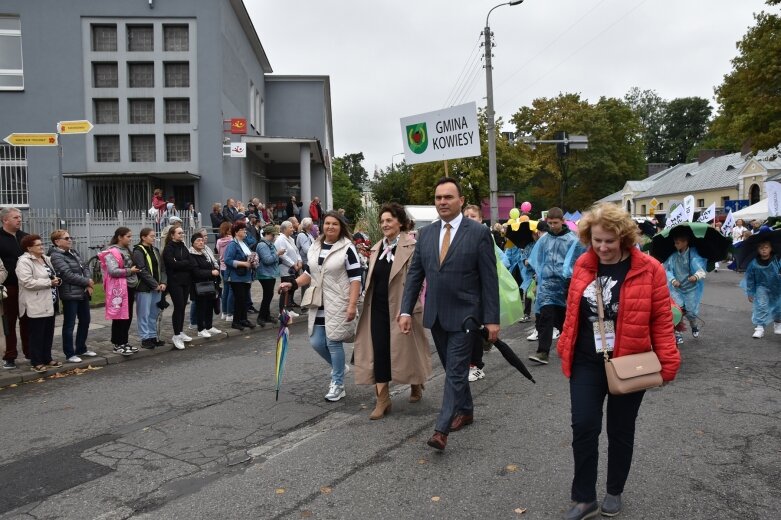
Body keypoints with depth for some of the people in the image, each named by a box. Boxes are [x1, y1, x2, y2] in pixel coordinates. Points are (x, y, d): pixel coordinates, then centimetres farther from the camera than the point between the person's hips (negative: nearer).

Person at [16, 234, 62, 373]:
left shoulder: (45, 259, 14)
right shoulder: (24, 262, -13)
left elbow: (53, 274, 24)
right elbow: (27, 282, -23)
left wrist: (57, 280, 1)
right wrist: (49, 282, -18)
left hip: (49, 304, 8)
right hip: (36, 306, -8)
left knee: (49, 334, 13)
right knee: (37, 335, -1)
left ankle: (47, 359, 23)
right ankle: (36, 363, 7)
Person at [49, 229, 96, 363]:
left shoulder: (73, 252, 13)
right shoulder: (56, 256, -12)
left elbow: (84, 267, 11)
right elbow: (68, 275, -20)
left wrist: (89, 285, -5)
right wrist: (87, 282, -11)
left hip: (83, 293, 8)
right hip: (70, 295, -8)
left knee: (85, 321, 15)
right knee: (69, 324, 0)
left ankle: (81, 348, 29)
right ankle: (69, 354, 8)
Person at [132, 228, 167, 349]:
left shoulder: (155, 250, 14)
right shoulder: (138, 252, -9)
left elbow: (162, 268, 12)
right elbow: (143, 271, -16)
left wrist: (163, 282, -3)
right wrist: (155, 285, -15)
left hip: (157, 288, 7)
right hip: (144, 288, -7)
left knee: (154, 313, 12)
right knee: (144, 314, -1)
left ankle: (153, 336, 20)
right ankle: (145, 338, 5)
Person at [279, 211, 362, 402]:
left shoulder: (347, 248, -8)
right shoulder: (314, 247, 9)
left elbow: (355, 278, -11)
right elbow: (310, 273, 18)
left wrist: (352, 305, -18)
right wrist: (292, 284, 2)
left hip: (338, 304, -6)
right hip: (319, 304, 6)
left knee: (333, 342, -3)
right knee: (316, 342, 6)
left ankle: (338, 384, 13)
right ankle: (339, 368, 33)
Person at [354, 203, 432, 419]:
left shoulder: (412, 246, -8)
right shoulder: (377, 248, 11)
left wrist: (412, 308, -17)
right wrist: (367, 305, 14)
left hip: (401, 308, -5)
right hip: (378, 309, 5)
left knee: (406, 349, 8)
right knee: (379, 352, 1)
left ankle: (416, 385, 36)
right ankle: (382, 399, 9)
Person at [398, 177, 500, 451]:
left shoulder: (479, 232, -8)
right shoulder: (425, 233, 6)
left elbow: (489, 279, -9)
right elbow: (414, 274, 7)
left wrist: (492, 319, -12)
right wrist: (406, 310, -1)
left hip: (464, 315, -5)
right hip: (435, 315, 5)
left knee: (455, 371, -5)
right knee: (453, 368, 17)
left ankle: (441, 430, -3)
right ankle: (465, 411, 36)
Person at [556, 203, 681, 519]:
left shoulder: (648, 269, -11)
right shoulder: (583, 265, 1)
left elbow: (661, 319, -7)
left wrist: (667, 362, -10)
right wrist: (565, 348, 10)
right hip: (586, 363, 3)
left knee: (620, 430, 13)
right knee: (583, 427, 0)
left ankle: (614, 493, 34)